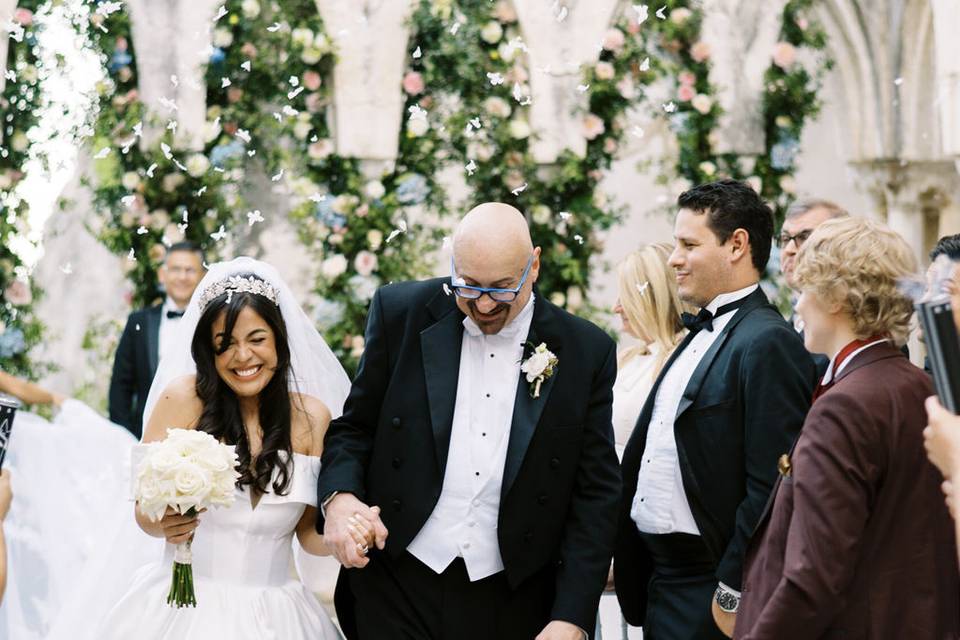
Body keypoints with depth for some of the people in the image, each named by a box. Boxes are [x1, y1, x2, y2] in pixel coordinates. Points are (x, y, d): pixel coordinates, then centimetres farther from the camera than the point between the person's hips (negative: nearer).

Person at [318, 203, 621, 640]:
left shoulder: (585, 352, -3)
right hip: (399, 588, 0)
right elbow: (356, 427, 7)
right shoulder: (402, 313, -1)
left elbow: (595, 494, -1)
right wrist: (339, 495, -15)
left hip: (514, 601, 0)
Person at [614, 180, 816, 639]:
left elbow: (770, 489, -20)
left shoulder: (768, 344, -15)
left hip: (709, 598, -8)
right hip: (661, 582, 8)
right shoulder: (701, 335, 14)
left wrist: (733, 597, -19)